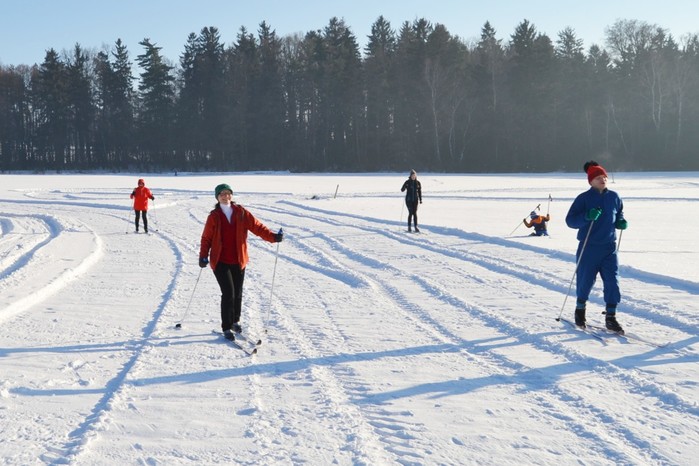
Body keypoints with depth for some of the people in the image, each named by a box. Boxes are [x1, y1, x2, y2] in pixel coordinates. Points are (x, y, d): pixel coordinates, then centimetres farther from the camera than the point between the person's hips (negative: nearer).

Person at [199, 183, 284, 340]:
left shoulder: (241, 213, 2)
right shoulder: (214, 216, -2)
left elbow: (257, 226, -3)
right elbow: (206, 238, 2)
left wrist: (272, 236, -17)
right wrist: (203, 256, -9)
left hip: (238, 261, 3)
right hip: (220, 262, -3)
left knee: (237, 293, 11)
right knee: (228, 293, -9)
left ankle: (235, 321, 33)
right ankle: (227, 328, 4)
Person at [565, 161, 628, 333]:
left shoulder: (614, 197, 7)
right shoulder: (583, 198, -6)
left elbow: (619, 214, 22)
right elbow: (570, 220, -10)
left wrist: (621, 222, 0)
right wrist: (587, 216, -26)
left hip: (609, 247, 3)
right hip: (589, 248, -3)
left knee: (612, 281, -3)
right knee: (585, 280, 6)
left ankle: (611, 317, 4)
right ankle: (580, 309, 31)